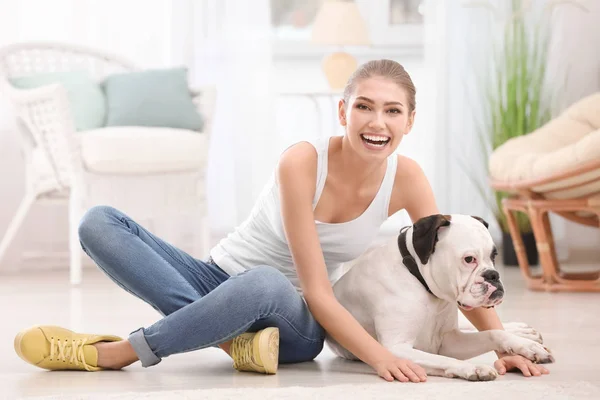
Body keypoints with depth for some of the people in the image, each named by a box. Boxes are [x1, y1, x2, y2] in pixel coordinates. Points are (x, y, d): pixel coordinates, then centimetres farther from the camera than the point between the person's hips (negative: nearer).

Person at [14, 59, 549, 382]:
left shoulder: (406, 178, -10)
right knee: (99, 224, -24)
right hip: (219, 279, -1)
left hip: (291, 325, 1)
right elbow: (318, 292, -22)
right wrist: (379, 357, -33)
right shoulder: (302, 162, -20)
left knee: (264, 285, -41)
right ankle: (231, 338, -37)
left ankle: (113, 353, -26)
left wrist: (503, 346, -13)